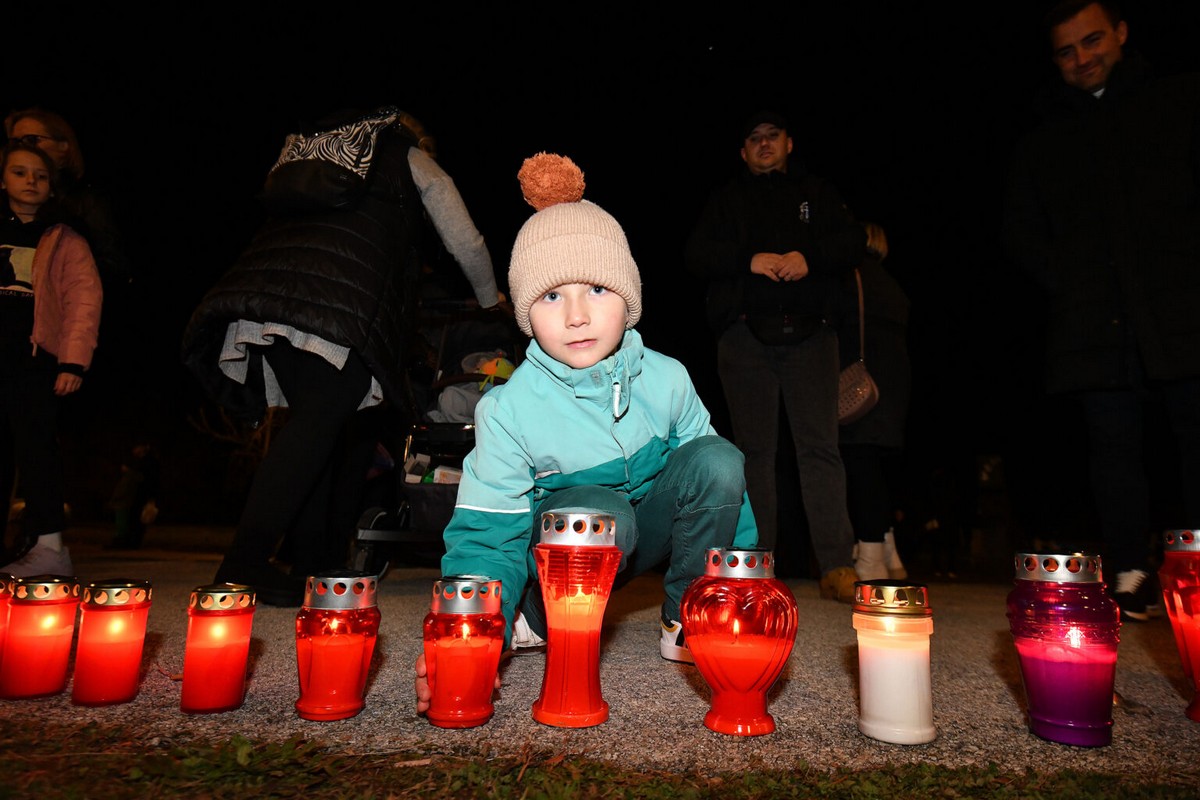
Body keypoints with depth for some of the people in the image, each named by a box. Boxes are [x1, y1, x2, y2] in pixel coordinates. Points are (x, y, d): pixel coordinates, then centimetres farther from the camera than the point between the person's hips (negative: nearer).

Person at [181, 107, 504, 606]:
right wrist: (490, 300, 43)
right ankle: (245, 561, -22)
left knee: (313, 419, 8)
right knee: (319, 419, -13)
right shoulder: (412, 161, 25)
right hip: (341, 297, -6)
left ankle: (314, 564, 7)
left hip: (267, 279, 7)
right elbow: (467, 243, 26)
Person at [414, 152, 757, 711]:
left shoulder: (665, 379, -14)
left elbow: (716, 483, -1)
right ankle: (542, 620, -6)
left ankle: (686, 618, -5)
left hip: (648, 531, 4)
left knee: (718, 457, -24)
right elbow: (486, 536, -23)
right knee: (601, 510, -39)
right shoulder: (509, 410, -22)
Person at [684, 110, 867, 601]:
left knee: (820, 445, -9)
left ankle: (837, 566, -8)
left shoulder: (818, 193, 22)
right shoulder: (727, 199, 21)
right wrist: (750, 259, -10)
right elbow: (697, 255, 7)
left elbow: (853, 243, 9)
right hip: (746, 338, 1)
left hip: (810, 334, 0)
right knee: (755, 449, 0)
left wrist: (809, 257, -11)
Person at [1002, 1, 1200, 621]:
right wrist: (1065, 278, 2)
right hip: (1093, 321, 1)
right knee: (1115, 443, 0)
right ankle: (1131, 573, 4)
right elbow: (1020, 234, 17)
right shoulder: (1040, 143, 20)